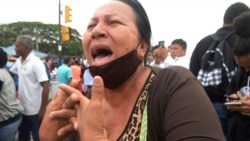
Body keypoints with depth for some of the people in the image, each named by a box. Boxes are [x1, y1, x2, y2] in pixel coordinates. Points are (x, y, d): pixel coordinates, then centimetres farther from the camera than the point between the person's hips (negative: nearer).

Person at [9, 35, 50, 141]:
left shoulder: (36, 63, -17)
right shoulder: (19, 61, 6)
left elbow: (46, 87, -20)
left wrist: (43, 109, -21)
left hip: (35, 110, -7)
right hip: (23, 109, 8)